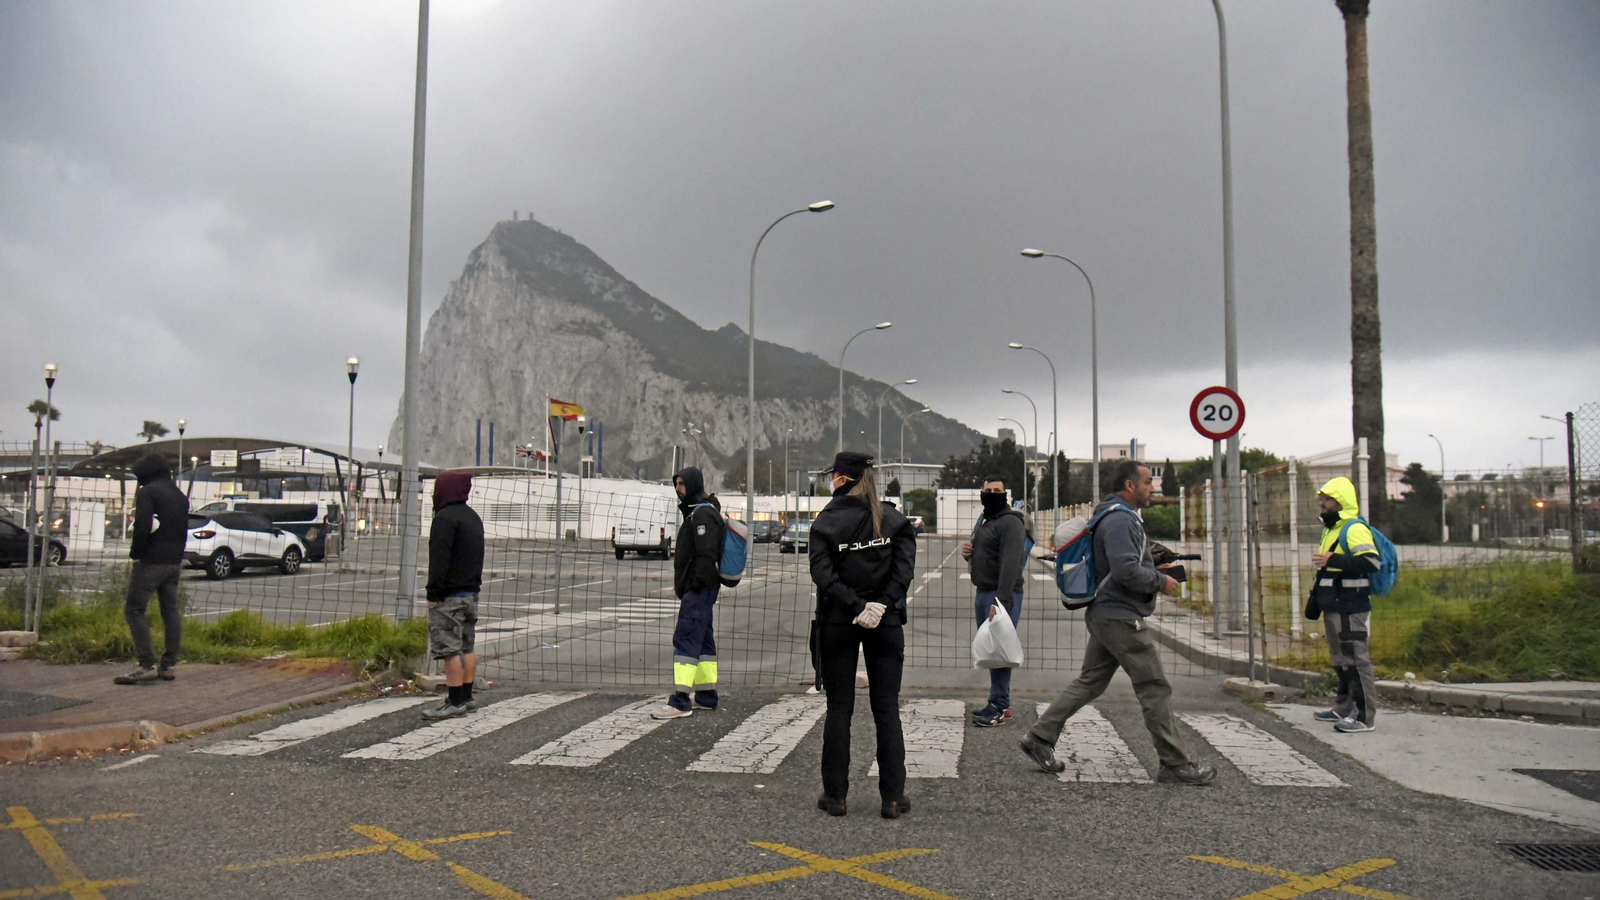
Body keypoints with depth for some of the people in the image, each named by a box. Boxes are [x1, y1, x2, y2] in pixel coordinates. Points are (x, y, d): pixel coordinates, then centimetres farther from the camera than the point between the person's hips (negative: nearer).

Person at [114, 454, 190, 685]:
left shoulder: (147, 493, -9)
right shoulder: (179, 495, 17)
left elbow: (142, 527, -20)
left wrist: (135, 553, -7)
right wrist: (176, 554, 17)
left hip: (151, 561, -8)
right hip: (174, 562, 8)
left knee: (134, 610, -5)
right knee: (171, 612, 9)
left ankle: (147, 666, -12)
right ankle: (168, 665, 12)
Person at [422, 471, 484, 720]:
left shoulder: (445, 518, -13)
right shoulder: (473, 517, 17)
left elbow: (439, 559, -18)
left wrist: (433, 593, -15)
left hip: (449, 596, -9)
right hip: (471, 592, 9)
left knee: (450, 649, -7)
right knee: (467, 647, 13)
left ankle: (455, 702, -7)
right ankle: (467, 697, 18)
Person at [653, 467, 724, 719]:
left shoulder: (703, 513, -13)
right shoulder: (696, 512, 21)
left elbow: (706, 555, -22)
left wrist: (696, 585, -23)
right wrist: (683, 587, 21)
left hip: (698, 590, -11)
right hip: (700, 590, 11)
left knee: (685, 639, -13)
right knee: (703, 639, 14)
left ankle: (680, 701, -15)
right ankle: (706, 696, 21)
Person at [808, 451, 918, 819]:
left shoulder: (826, 521, -4)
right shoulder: (894, 519, 2)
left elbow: (823, 574, -14)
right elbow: (904, 568, -10)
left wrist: (856, 608, -15)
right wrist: (880, 605, -15)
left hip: (838, 623, -1)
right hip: (886, 623, 1)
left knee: (839, 707, 7)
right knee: (887, 707, 6)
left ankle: (835, 794, 11)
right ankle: (893, 797, 7)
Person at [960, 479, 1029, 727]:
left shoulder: (1010, 522, -11)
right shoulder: (984, 521, 20)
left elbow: (1010, 564, -21)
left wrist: (1001, 600, -29)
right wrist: (968, 554, 8)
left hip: (1002, 595, -10)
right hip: (984, 593, 10)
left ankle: (1001, 708, -5)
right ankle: (998, 703, 19)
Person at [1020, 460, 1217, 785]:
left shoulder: (1123, 517, 18)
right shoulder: (1119, 521, -17)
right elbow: (1127, 570, -26)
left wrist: (1157, 571, 14)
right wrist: (1162, 582, -13)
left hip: (1104, 615, 11)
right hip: (1120, 617, -11)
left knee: (1089, 682, 13)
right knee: (1155, 689, -3)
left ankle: (1040, 737, 13)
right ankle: (1175, 765, 5)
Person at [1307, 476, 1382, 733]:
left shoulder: (1355, 529, -13)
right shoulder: (1331, 529, 19)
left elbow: (1371, 562, -27)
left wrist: (1333, 561, -28)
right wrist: (1316, 596, 24)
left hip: (1351, 608, -10)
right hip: (1333, 606, 10)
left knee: (1357, 660, -8)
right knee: (1340, 660, 16)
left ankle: (1365, 717, -5)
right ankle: (1343, 709, 25)